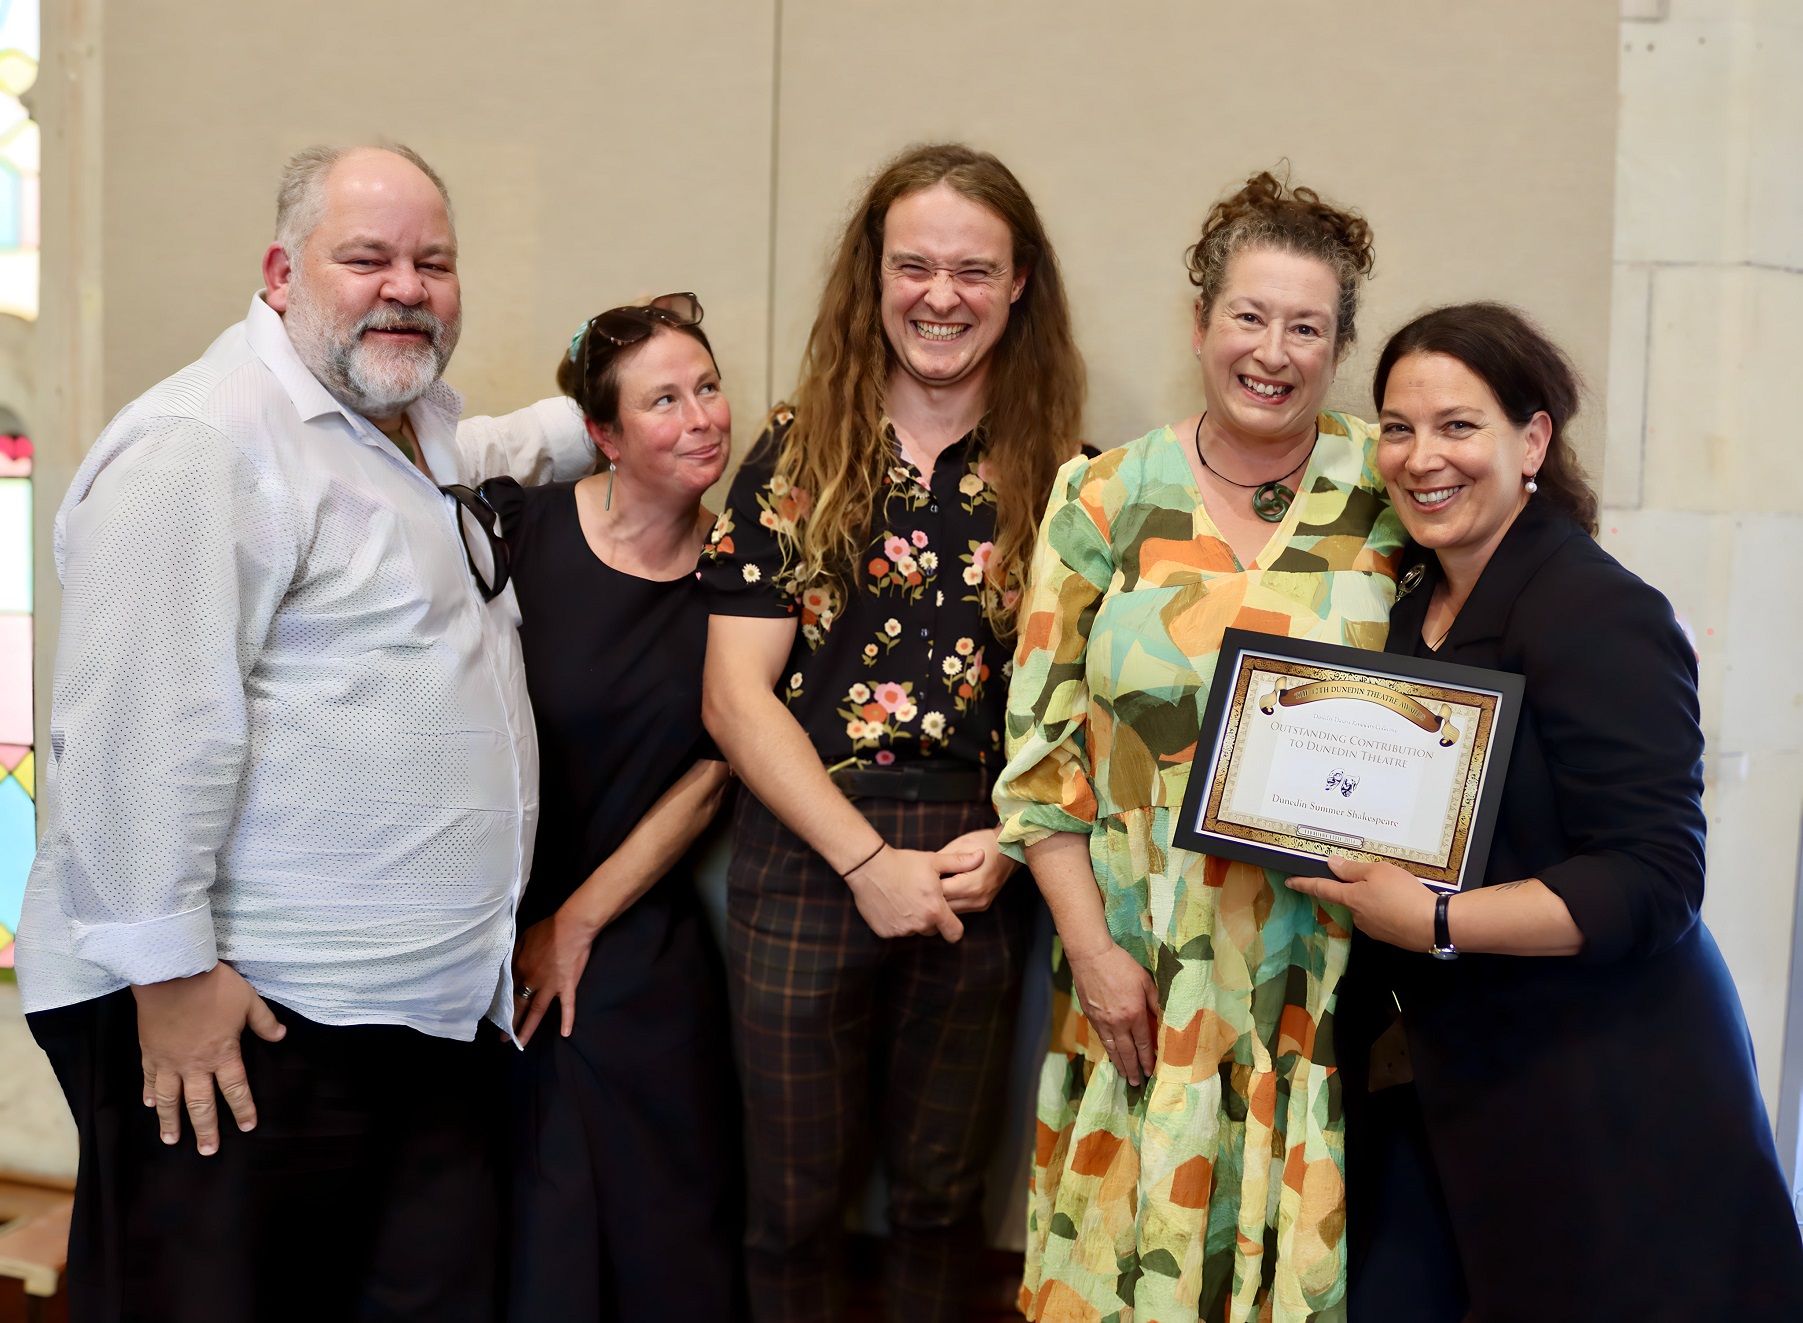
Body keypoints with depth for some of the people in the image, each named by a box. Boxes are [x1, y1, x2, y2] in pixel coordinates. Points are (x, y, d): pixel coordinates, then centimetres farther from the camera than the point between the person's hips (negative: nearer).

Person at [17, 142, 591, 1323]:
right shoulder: (200, 444, -14)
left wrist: (587, 426, 27)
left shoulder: (416, 425, 16)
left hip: (436, 1004, 9)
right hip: (233, 1015, -9)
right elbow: (144, 725, -20)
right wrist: (169, 968, -20)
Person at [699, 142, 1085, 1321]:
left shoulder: (1061, 476, 3)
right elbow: (735, 693, -5)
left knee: (942, 1192, 16)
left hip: (980, 872, 1)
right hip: (807, 855, 0)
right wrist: (868, 859, -12)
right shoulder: (798, 455, 1)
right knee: (796, 1200, 11)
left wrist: (1010, 840, -14)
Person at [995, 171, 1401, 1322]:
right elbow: (1040, 747, 1)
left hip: (1325, 978, 0)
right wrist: (1091, 948, -5)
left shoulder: (1393, 495, 1)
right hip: (1145, 976, 0)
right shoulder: (1108, 501, 1)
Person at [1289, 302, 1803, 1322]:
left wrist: (1434, 923, -27)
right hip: (1449, 1085, 7)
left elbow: (1654, 883, -21)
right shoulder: (1415, 606, 10)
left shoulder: (1597, 613, -16)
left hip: (1608, 1107, -7)